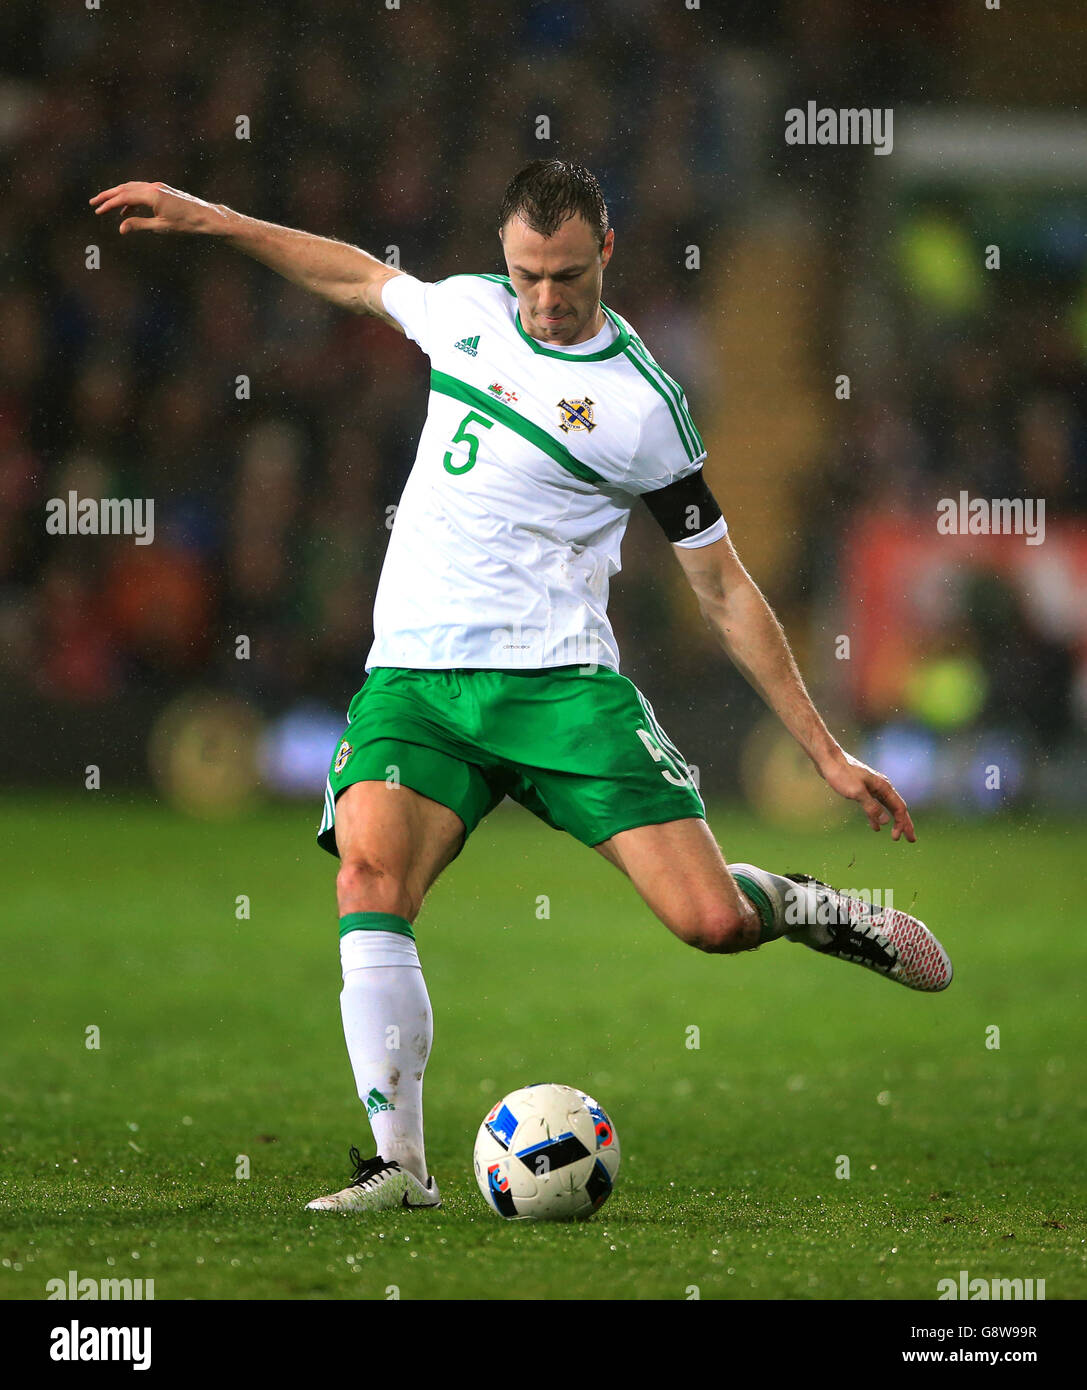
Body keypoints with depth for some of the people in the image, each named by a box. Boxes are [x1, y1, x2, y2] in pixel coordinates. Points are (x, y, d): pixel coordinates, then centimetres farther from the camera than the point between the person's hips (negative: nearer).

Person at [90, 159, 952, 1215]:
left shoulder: (643, 404, -3)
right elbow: (355, 274, 32)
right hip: (413, 679, 3)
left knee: (712, 921, -15)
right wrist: (208, 218, 28)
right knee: (368, 865, -27)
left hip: (558, 682, -3)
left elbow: (723, 591, 4)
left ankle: (799, 905, 23)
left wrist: (829, 754, 3)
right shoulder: (465, 308, 8)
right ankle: (398, 1163, -25)